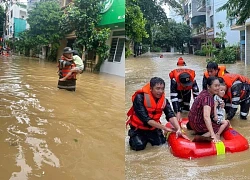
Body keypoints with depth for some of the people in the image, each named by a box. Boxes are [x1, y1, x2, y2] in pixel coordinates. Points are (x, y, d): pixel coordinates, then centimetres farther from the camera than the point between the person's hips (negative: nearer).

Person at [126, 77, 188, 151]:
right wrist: (165, 128, -30)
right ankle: (133, 136, 12)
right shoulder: (140, 98, -27)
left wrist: (179, 129, -40)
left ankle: (148, 138, 20)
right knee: (139, 146, -23)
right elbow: (146, 119, -30)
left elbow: (171, 115, -22)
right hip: (138, 128, -5)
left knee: (161, 142, -11)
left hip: (153, 128, 5)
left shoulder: (164, 100, -11)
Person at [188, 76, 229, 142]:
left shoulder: (204, 92, -1)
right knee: (226, 123, -2)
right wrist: (213, 135, -45)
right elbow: (206, 117, -40)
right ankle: (204, 136, -16)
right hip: (198, 124, -9)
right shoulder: (208, 97, -26)